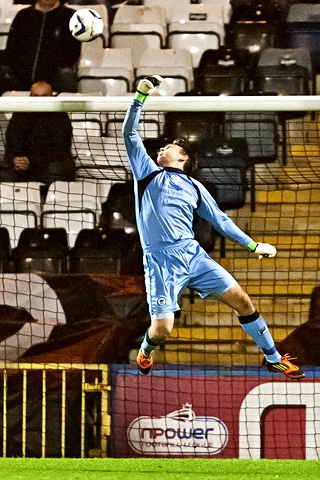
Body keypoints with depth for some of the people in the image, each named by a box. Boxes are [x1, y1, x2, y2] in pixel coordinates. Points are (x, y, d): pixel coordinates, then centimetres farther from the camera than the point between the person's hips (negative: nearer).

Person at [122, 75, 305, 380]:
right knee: (162, 329, -13)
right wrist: (141, 96, -3)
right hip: (161, 260, -2)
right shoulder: (149, 173, 12)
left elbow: (220, 220, 23)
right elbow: (129, 133, 5)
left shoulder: (194, 188, 18)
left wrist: (253, 245, 18)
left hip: (193, 254, 3)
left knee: (240, 299, -5)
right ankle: (145, 351, 24)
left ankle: (273, 359, 10)